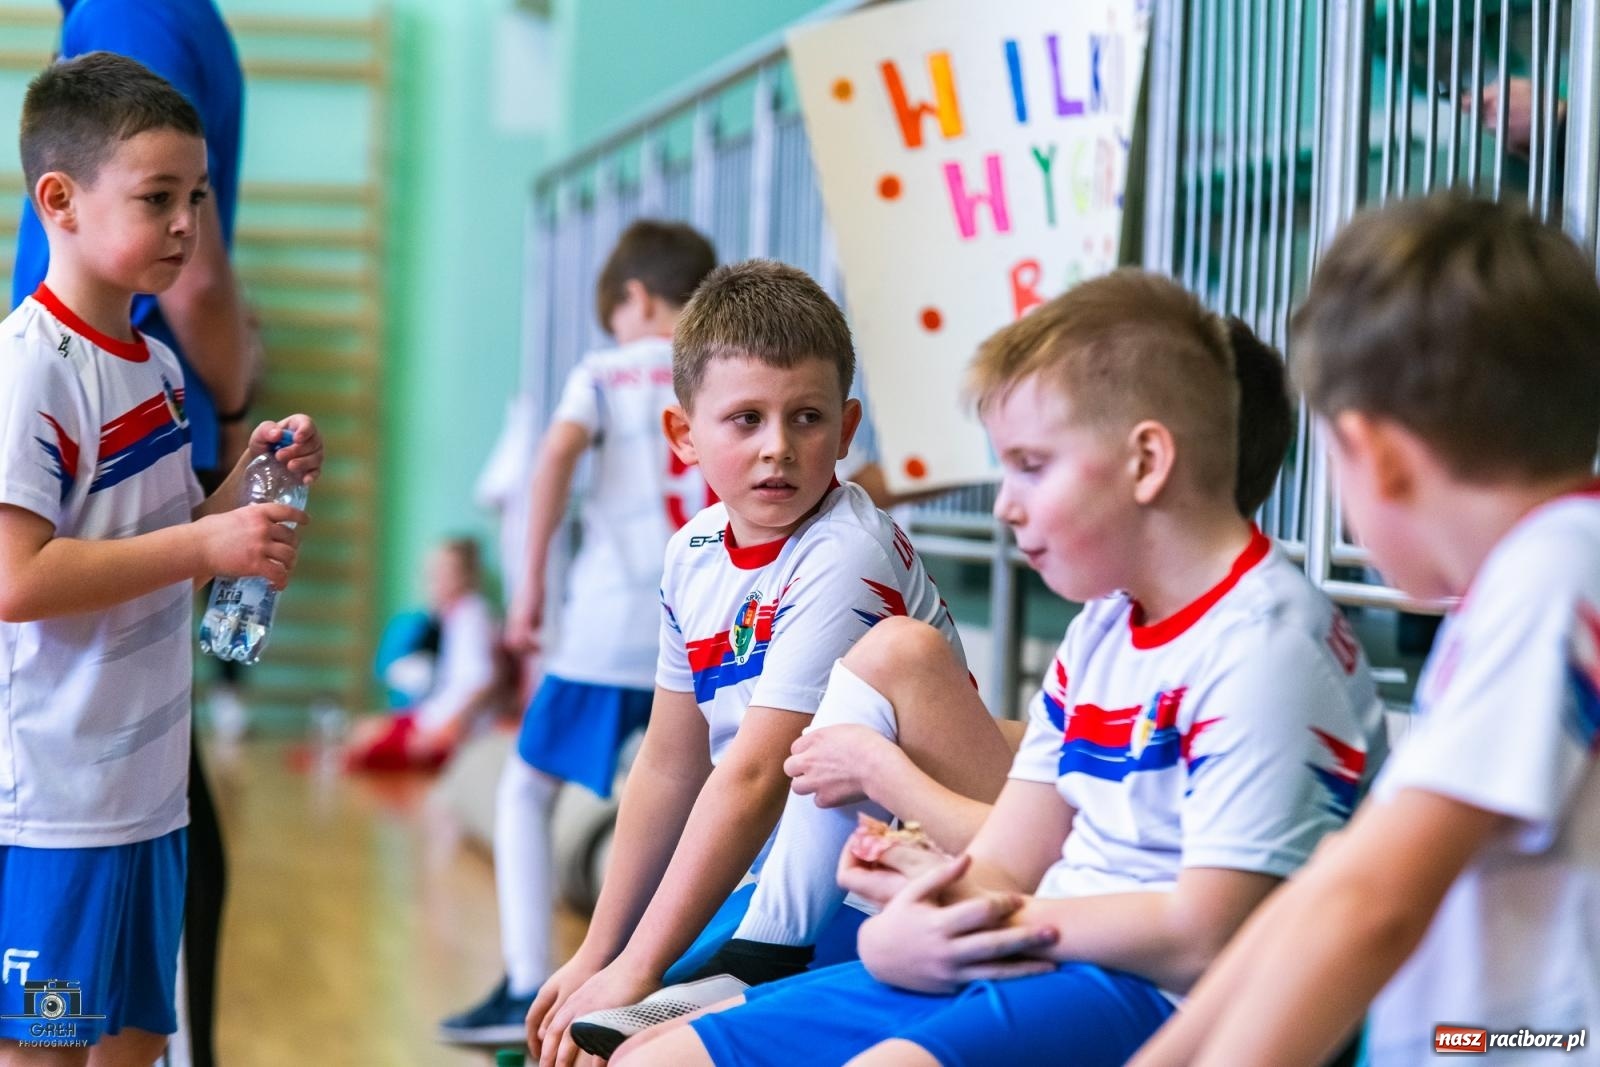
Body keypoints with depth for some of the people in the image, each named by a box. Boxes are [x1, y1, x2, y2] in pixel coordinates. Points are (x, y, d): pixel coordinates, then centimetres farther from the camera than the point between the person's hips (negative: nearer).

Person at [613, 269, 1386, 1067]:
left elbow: (1203, 936, -19)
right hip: (1047, 964, 10)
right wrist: (902, 932, -9)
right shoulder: (1100, 631, 17)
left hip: (1154, 997, -9)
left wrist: (992, 920, -10)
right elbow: (1002, 870, 13)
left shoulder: (1266, 646, -13)